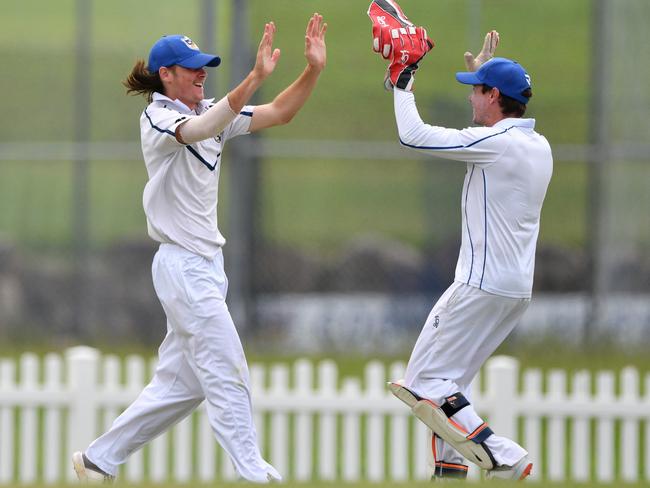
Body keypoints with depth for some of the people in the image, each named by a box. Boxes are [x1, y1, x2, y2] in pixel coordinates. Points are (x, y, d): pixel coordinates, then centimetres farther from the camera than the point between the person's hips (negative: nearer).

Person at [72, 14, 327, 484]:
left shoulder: (210, 112, 11)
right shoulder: (157, 120, -12)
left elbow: (279, 113, 6)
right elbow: (199, 130, -34)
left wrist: (313, 70, -10)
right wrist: (255, 79, -45)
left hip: (207, 264, 9)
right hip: (184, 265, -9)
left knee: (181, 382, 12)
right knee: (228, 375, -9)